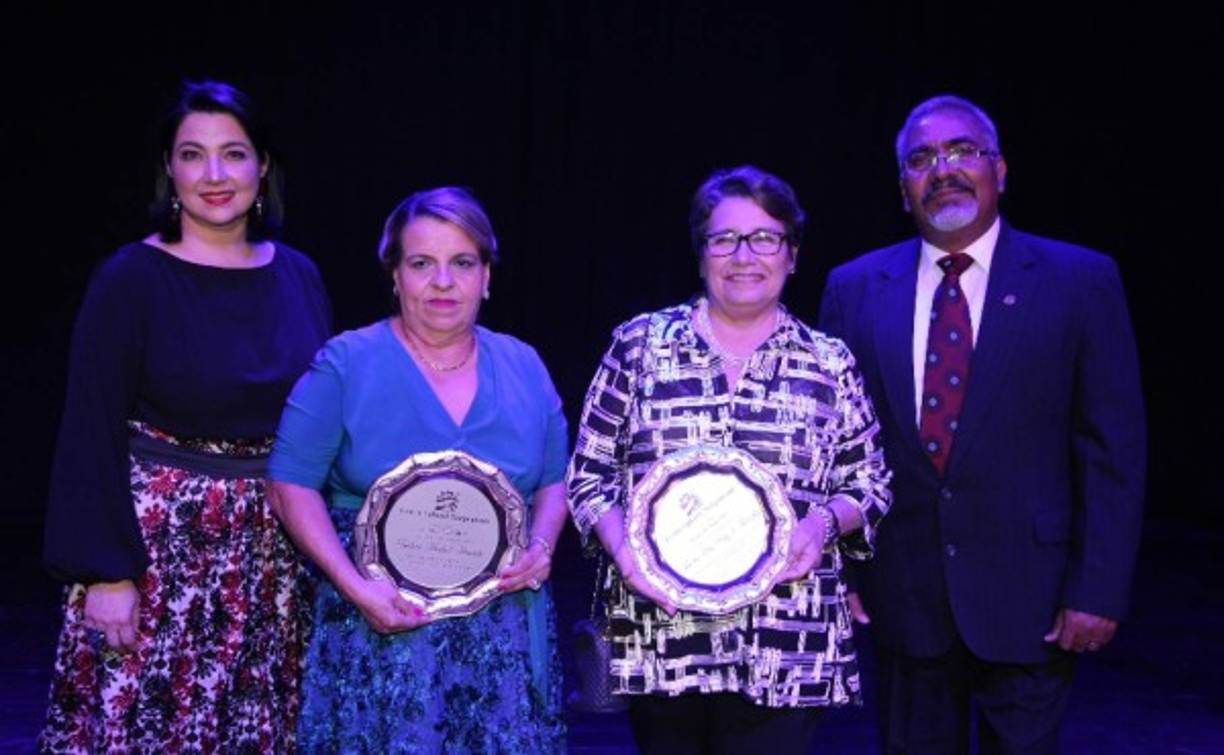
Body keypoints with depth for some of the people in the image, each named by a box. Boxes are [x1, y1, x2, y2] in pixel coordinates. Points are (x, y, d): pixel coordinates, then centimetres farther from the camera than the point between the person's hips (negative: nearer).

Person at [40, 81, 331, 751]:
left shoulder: (297, 276, 5)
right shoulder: (131, 279, -7)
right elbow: (92, 437, -9)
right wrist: (107, 572, -13)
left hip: (277, 551, 4)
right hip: (161, 545, -4)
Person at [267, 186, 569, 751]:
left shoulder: (523, 367, 8)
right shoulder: (346, 364, -4)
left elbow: (554, 481, 15)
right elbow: (292, 487, -5)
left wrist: (541, 546, -5)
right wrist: (355, 588, -16)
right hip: (383, 627, -3)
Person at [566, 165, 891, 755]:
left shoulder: (829, 364, 7)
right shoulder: (639, 346, 5)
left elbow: (869, 486, 11)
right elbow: (589, 473, 8)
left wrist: (827, 519, -9)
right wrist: (619, 543, -10)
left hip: (785, 646, 0)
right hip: (657, 636, 0)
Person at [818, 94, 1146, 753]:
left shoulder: (1080, 281, -2)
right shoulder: (855, 289, 5)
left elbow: (1113, 448, -4)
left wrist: (1099, 590, -9)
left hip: (1026, 598, -2)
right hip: (900, 594, 2)